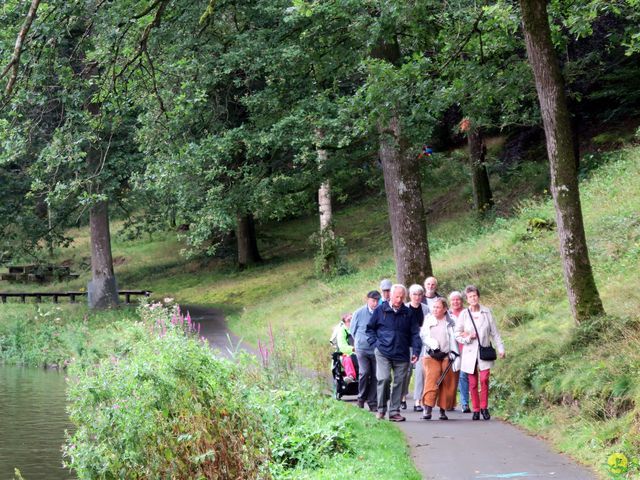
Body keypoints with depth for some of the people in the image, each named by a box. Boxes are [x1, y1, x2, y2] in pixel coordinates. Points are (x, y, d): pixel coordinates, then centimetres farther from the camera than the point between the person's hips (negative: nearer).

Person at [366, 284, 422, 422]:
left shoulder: (407, 313, 10)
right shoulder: (380, 310, 4)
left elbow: (414, 333, 10)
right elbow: (370, 328, 11)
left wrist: (416, 351, 0)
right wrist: (375, 343, -1)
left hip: (402, 354, 3)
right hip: (383, 353, -3)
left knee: (399, 382, 2)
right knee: (384, 378, -16)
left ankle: (394, 411, 11)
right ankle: (381, 409, -2)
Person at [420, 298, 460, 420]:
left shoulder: (450, 323, 10)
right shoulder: (428, 321, 11)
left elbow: (454, 340, 9)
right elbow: (423, 336, 7)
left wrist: (454, 353, 0)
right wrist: (433, 344, -10)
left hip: (447, 357, 1)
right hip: (431, 357, -1)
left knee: (447, 385, 1)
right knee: (431, 382, -14)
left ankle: (443, 410, 11)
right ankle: (427, 409, -19)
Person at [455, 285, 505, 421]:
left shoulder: (486, 312, 3)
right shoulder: (464, 314, 1)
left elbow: (494, 332, 8)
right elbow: (457, 334, 6)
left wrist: (500, 348, 6)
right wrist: (467, 338, -11)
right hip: (470, 354, 0)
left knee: (484, 379, -14)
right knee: (473, 383, 2)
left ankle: (484, 407, 0)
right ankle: (476, 410, 13)